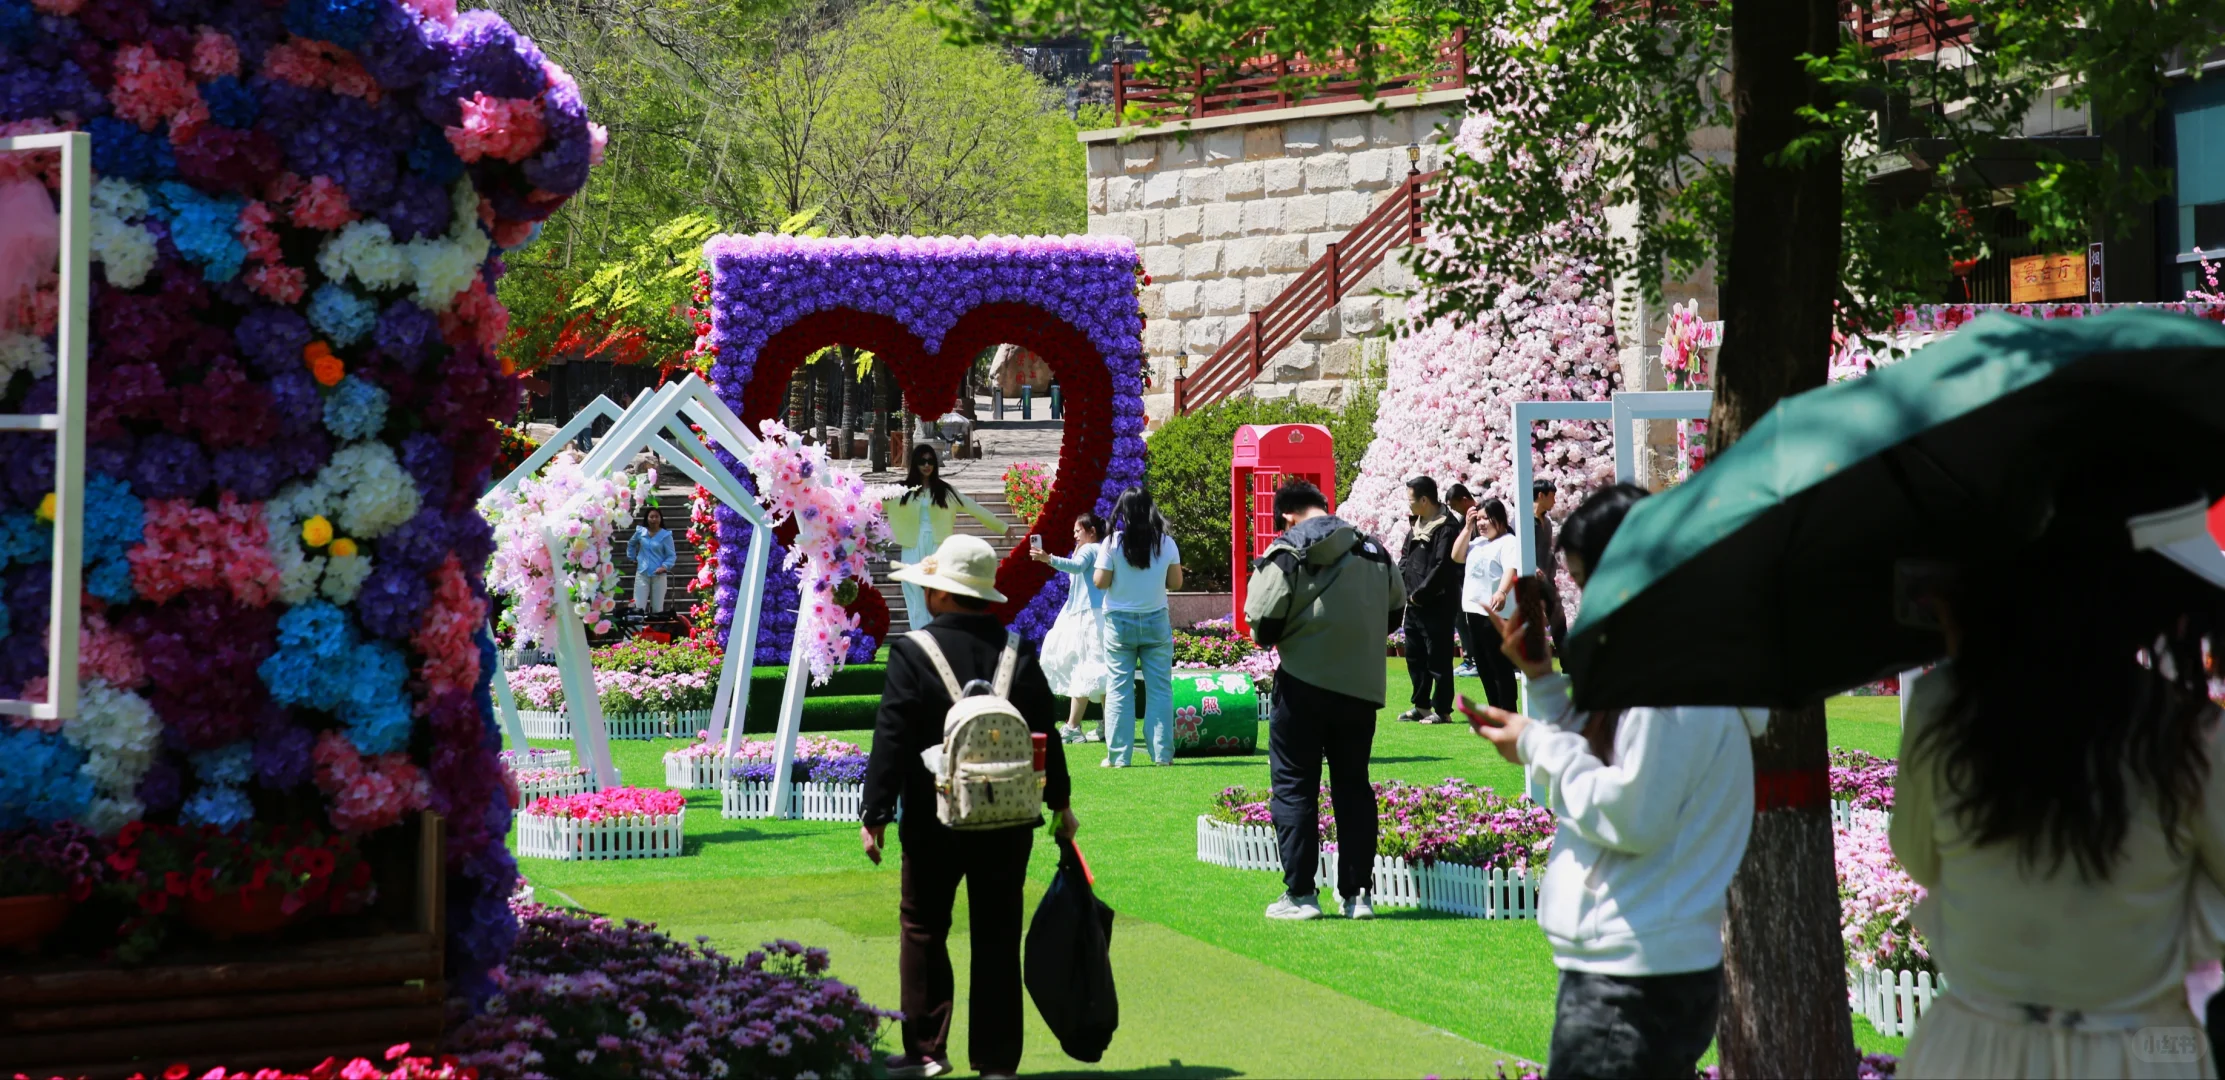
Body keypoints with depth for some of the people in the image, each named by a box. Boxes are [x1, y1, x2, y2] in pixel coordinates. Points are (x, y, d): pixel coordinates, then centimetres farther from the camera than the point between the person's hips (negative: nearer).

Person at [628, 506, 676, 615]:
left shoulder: (666, 535, -6)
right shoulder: (640, 532, 4)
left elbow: (672, 555, -6)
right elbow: (631, 544, 26)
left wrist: (665, 566, -21)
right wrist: (632, 558, 20)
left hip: (658, 575, -2)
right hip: (642, 573, 2)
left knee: (657, 609, 6)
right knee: (638, 607, -5)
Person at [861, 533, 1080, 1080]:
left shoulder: (912, 653, -12)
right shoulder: (1019, 653, -1)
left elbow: (891, 741, -12)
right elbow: (1046, 733, 5)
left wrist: (875, 815, -5)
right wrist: (1059, 801, 17)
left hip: (935, 823, -3)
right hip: (1008, 824, 3)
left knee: (923, 932, 12)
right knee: (998, 938, 8)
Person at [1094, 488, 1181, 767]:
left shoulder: (1113, 543, -8)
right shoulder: (1166, 543, -2)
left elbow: (1101, 582, -7)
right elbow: (1176, 581, 4)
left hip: (1120, 622, -1)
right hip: (1156, 621, 1)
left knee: (1118, 689, 3)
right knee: (1159, 688, 6)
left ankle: (1117, 755, 1)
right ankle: (1162, 753, 5)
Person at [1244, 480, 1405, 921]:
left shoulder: (1286, 554, -8)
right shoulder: (1374, 552, 10)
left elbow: (1262, 619, -15)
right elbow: (1396, 610, 16)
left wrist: (1269, 638, 7)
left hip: (1304, 683, -5)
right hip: (1363, 686, 5)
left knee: (1294, 785, 3)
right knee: (1353, 786, 12)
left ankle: (1300, 893, 1)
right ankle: (1359, 892, 11)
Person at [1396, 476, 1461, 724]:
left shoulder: (1446, 527, -15)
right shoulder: (1416, 525, 14)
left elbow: (1442, 568, -21)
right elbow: (1405, 558, 20)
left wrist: (1419, 594, -15)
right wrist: (1403, 587, 3)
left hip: (1437, 607, -9)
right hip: (1414, 604, 9)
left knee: (1438, 661, -4)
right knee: (1414, 657, 15)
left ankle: (1442, 711, 2)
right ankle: (1421, 706, 25)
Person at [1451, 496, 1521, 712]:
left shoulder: (1508, 542, -10)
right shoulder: (1477, 542, 19)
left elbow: (1511, 570, -24)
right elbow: (1457, 556, 15)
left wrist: (1502, 592, -43)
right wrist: (1467, 527, 10)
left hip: (1495, 613, -9)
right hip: (1473, 611, 9)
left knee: (1500, 667, -6)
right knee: (1484, 668, 13)